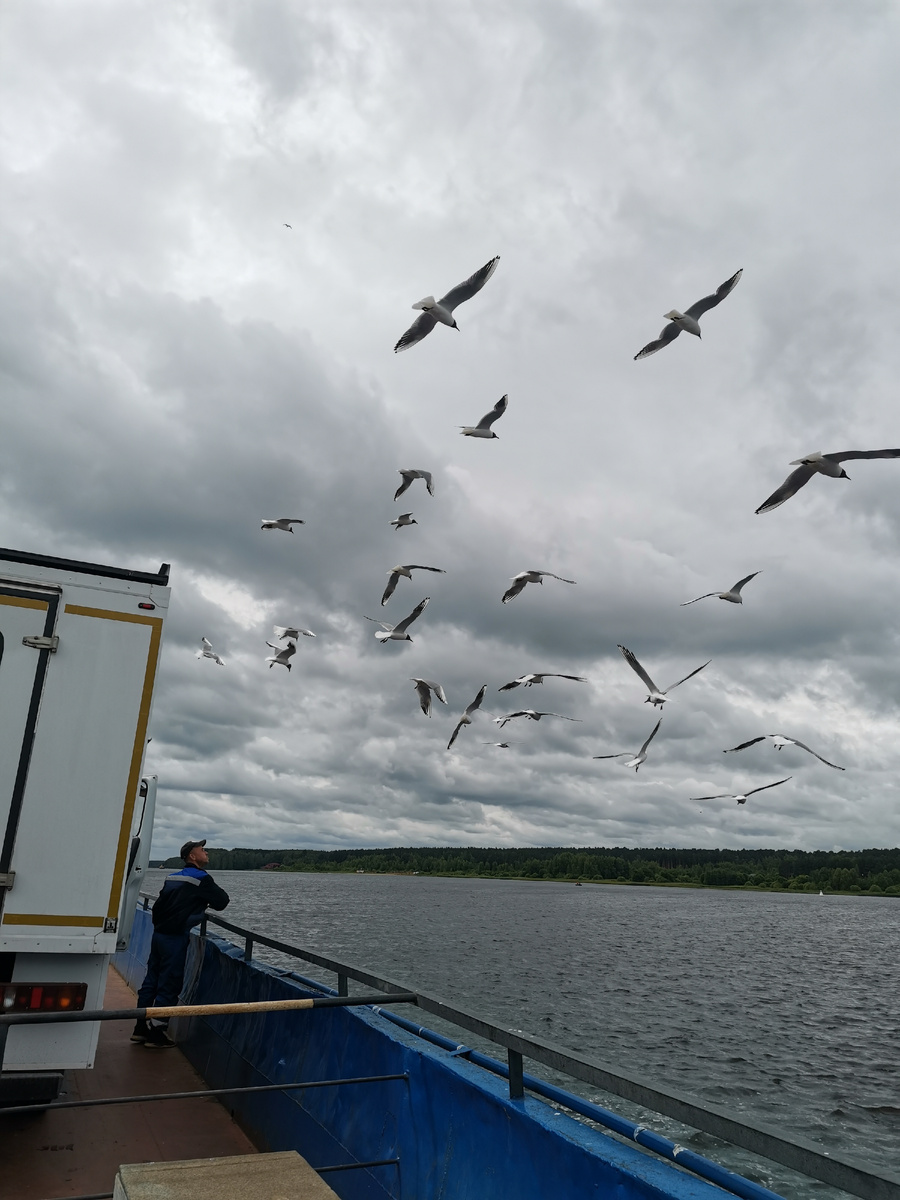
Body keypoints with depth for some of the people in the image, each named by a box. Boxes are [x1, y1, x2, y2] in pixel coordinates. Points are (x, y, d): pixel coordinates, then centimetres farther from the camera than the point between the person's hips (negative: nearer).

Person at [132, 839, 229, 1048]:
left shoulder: (173, 876, 14)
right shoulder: (202, 878, -9)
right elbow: (222, 901, -6)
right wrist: (210, 901, 16)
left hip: (159, 933, 8)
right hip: (175, 937, -8)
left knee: (152, 980, 14)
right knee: (169, 985, 0)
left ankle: (141, 1028, 22)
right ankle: (156, 1034, 6)